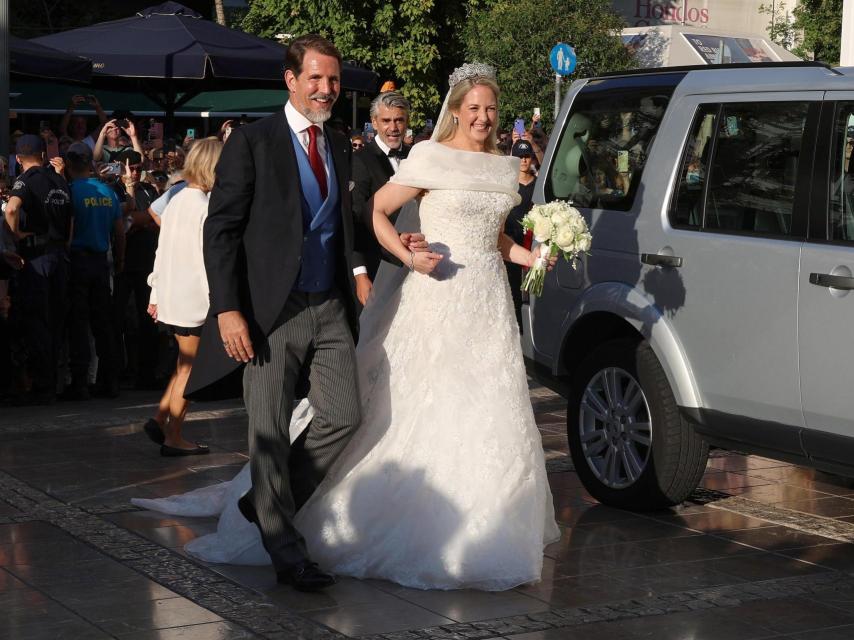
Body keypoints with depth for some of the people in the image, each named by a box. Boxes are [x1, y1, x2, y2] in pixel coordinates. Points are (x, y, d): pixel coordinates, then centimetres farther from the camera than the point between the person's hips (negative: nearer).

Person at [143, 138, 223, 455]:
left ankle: (160, 419, 15)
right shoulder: (205, 207, -15)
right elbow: (207, 259, -18)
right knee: (188, 369, 2)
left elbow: (162, 251, 14)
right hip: (193, 298, -8)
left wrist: (155, 295, 20)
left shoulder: (176, 201, 10)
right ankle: (173, 438, 7)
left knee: (186, 364, 19)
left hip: (169, 295, 8)